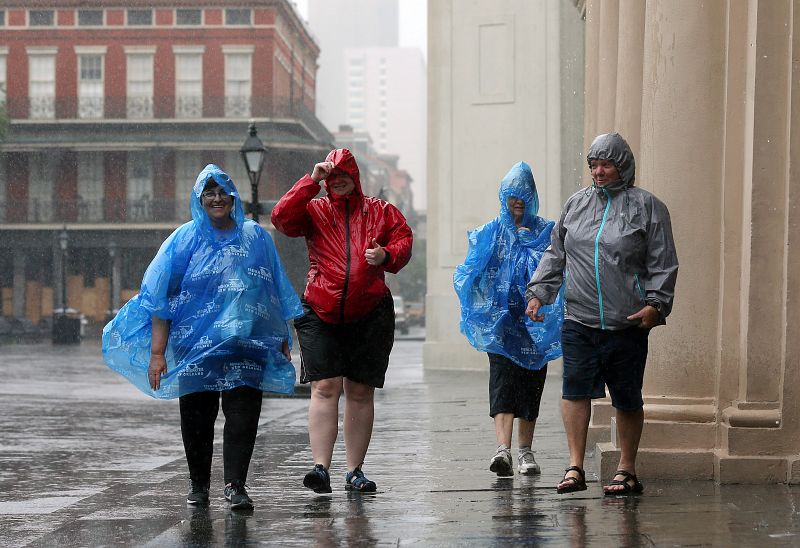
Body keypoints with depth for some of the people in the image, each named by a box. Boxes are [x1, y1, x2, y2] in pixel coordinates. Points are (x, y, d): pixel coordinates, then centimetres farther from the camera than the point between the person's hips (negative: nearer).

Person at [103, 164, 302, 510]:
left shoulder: (256, 237, 8)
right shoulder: (185, 240, 3)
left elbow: (277, 295, 14)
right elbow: (161, 298, -1)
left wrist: (284, 342, 13)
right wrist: (157, 352, -8)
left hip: (246, 342, 0)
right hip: (194, 345, 0)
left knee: (243, 414, -10)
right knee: (197, 415, 5)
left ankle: (235, 484, -8)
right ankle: (199, 484, 19)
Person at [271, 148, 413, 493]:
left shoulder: (380, 211, 12)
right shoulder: (315, 210, 8)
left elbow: (403, 239, 10)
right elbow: (282, 218, -8)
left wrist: (386, 255, -12)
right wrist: (311, 181, -11)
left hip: (370, 315, 2)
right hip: (321, 314, -2)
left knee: (360, 392, 7)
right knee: (325, 388, -11)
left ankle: (355, 471, 14)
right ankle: (321, 467, -17)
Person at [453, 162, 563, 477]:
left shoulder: (546, 232, 8)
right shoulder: (489, 233, 9)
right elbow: (471, 273, 3)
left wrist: (527, 239, -5)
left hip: (534, 320, 1)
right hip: (501, 319, -1)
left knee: (530, 383, 5)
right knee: (503, 379, -14)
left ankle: (525, 452, 15)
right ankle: (503, 449, -25)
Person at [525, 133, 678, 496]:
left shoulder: (647, 207, 3)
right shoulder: (576, 204, 13)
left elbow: (663, 264, 0)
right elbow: (555, 255, 20)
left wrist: (656, 304, -10)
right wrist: (538, 292, 10)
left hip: (627, 325, -2)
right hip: (579, 320, 3)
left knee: (627, 399, 6)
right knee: (575, 390, -7)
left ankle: (627, 471, 16)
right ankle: (575, 467, -4)